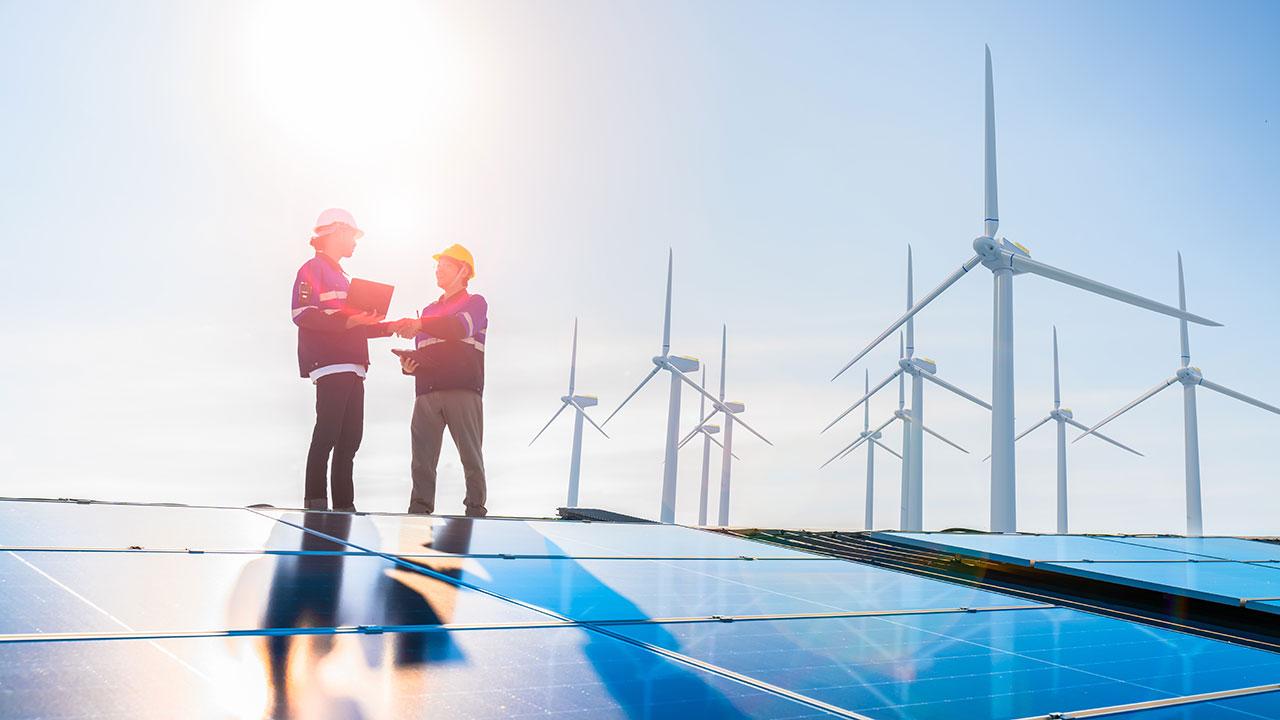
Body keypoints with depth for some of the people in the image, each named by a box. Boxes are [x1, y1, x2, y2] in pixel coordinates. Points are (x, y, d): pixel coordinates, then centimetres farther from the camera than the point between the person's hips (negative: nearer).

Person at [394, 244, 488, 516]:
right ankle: (419, 510, -1)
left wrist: (420, 325, -25)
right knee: (422, 458, -2)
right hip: (427, 392, 5)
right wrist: (409, 364, 5)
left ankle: (475, 510, 0)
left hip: (463, 390, -5)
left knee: (471, 455, -6)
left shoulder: (475, 303, 11)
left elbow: (462, 327, -13)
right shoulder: (429, 310, 29)